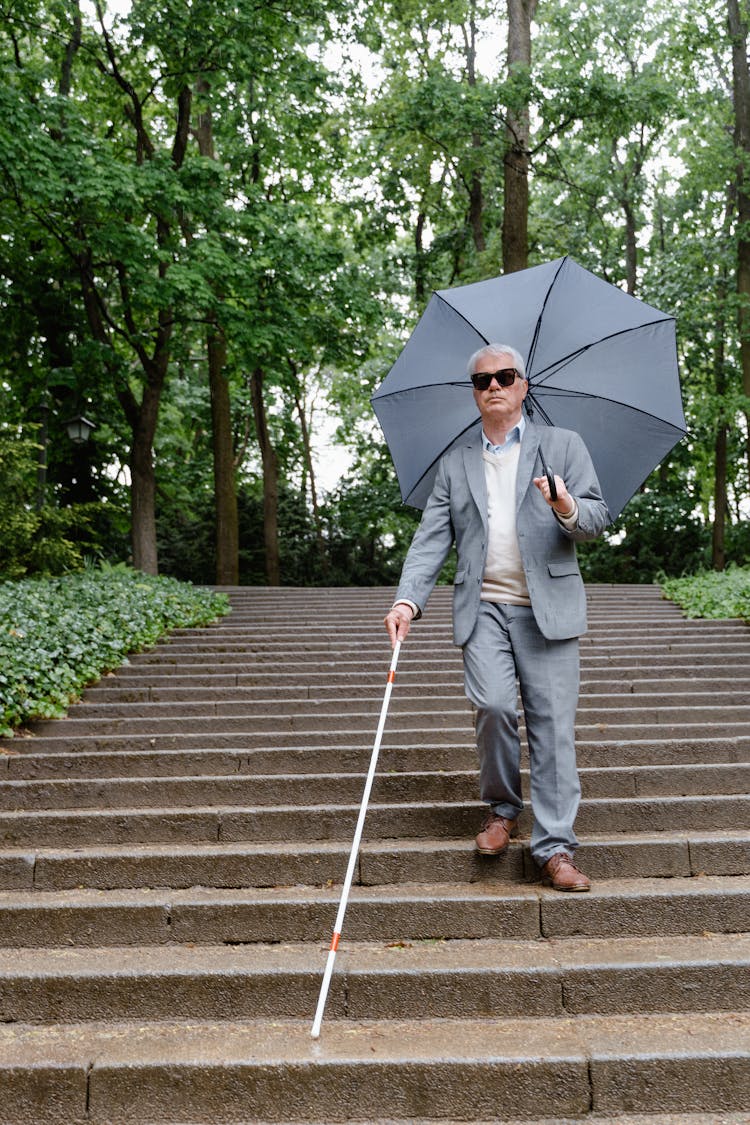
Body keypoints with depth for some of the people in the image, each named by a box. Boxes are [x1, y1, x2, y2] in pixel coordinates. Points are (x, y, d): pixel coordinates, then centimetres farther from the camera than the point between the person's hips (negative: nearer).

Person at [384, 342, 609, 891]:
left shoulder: (563, 445, 12)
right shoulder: (455, 463, 16)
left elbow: (598, 517, 4)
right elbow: (432, 538, 9)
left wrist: (568, 509, -20)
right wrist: (409, 600, -6)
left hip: (548, 609, -1)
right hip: (483, 609, 1)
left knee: (553, 725, -4)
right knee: (494, 705, -16)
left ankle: (555, 848, 4)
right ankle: (502, 808, 11)